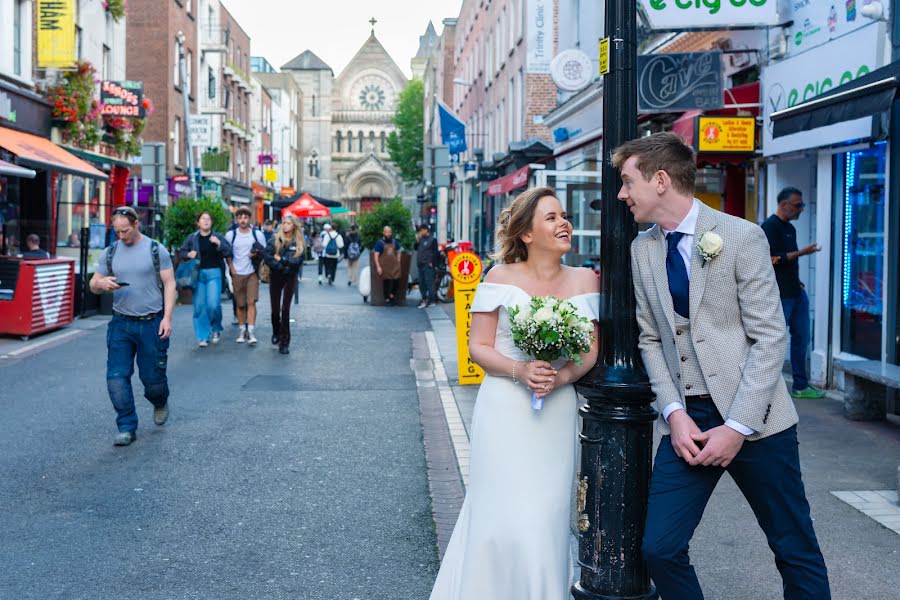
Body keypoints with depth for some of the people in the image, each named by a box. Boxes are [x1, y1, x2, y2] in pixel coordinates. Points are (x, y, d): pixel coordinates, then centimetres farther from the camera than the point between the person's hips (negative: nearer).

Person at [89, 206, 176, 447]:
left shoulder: (156, 250, -1)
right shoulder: (110, 253, 8)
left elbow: (169, 284, -2)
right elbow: (93, 285, 11)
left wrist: (167, 317, -12)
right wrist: (102, 283, -14)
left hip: (152, 323, -3)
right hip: (121, 323, 3)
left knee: (152, 377, 4)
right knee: (116, 377, -5)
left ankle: (160, 404, 38)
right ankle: (127, 428, 5)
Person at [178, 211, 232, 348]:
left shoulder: (218, 236, 3)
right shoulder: (192, 238, 6)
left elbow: (229, 252, 0)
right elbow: (181, 252, 16)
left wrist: (219, 243, -15)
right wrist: (188, 254, -5)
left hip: (213, 273, -2)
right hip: (198, 274, 2)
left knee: (213, 304, -13)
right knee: (199, 306, 1)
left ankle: (216, 329, 15)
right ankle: (203, 337, 11)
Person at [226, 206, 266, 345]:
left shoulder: (257, 234, 2)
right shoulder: (231, 235, 4)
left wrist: (256, 254, -13)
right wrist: (232, 269, -1)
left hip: (252, 273, -1)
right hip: (237, 274, 1)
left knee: (251, 301, -11)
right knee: (240, 304, 5)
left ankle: (251, 332, -11)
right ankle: (242, 330, 16)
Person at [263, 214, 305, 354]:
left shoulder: (299, 243, 0)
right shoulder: (274, 240, -2)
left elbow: (298, 261, -12)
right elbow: (267, 257, -14)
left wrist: (281, 259, -15)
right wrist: (285, 266, -18)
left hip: (290, 278, 0)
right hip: (275, 277, 0)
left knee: (285, 309, -4)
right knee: (275, 309, 4)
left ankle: (284, 343, 1)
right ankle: (276, 333, 33)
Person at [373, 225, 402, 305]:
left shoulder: (395, 242, 11)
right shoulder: (380, 243, -2)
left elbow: (398, 253, 21)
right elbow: (376, 255, -5)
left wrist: (398, 262, 8)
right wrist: (378, 267, -12)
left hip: (394, 265, 3)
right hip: (385, 266, -3)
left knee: (397, 280, -7)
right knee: (386, 282, 2)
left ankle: (392, 295, 15)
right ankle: (387, 298, 13)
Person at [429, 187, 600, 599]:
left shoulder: (584, 280, 5)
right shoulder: (501, 277, -2)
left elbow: (593, 349, 5)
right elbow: (478, 347, -2)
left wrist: (564, 376, -14)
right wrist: (520, 371, -18)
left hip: (557, 415, 2)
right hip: (505, 413, -2)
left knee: (545, 522, 4)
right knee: (502, 518, -2)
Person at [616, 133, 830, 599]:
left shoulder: (741, 236, -8)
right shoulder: (641, 250, 7)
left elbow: (769, 337, -11)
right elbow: (650, 339, 8)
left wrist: (738, 427, -15)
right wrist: (674, 414, -6)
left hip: (753, 417, -4)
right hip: (686, 418, 4)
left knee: (796, 552, 7)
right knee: (659, 548, -1)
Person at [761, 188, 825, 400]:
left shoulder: (790, 228, 17)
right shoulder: (770, 227, -12)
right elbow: (774, 259, -20)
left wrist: (796, 282, 15)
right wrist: (802, 253, -18)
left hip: (796, 292, 9)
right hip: (779, 295, -9)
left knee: (801, 338, 11)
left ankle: (801, 386, 19)